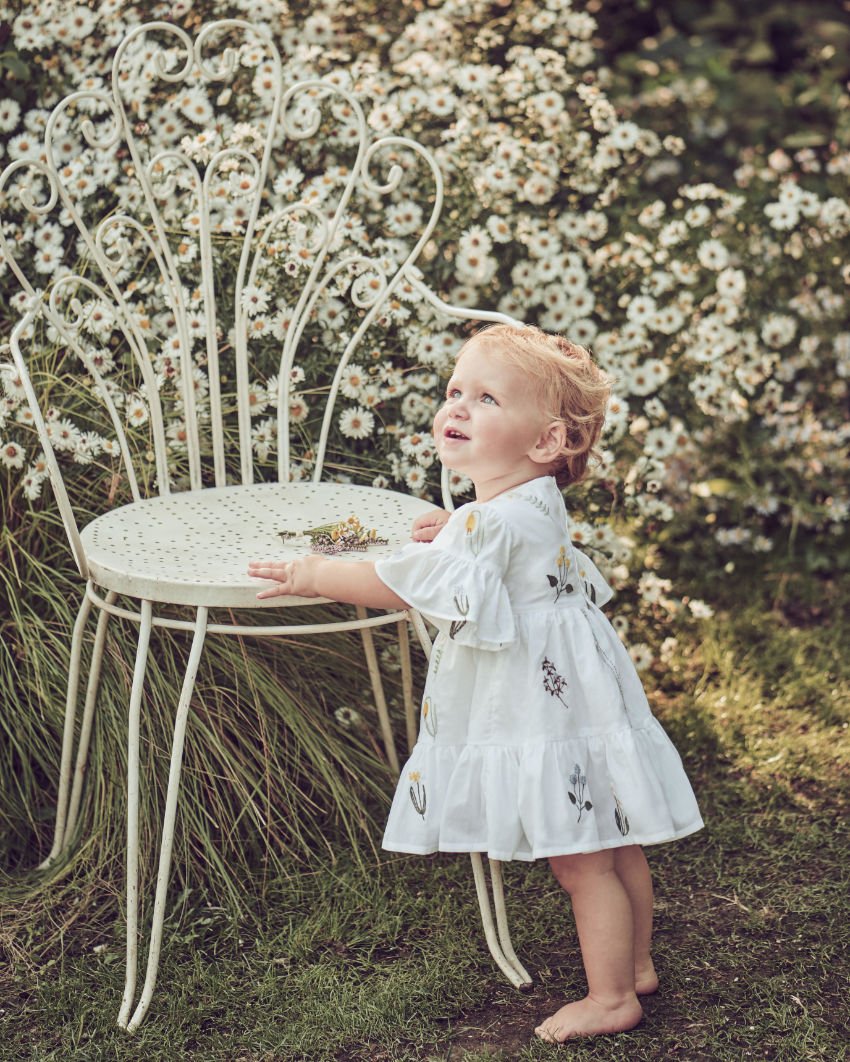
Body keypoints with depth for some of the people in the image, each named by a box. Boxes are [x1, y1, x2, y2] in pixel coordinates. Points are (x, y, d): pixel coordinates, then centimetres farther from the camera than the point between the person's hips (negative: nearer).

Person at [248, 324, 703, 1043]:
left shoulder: (492, 524, -23)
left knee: (581, 862, 2)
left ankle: (611, 998, 14)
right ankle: (636, 965, 34)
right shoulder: (538, 507, 7)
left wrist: (312, 575, -7)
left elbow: (400, 585, -18)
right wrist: (453, 537, 19)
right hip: (574, 700, 10)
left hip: (553, 720, -10)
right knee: (612, 847, 20)